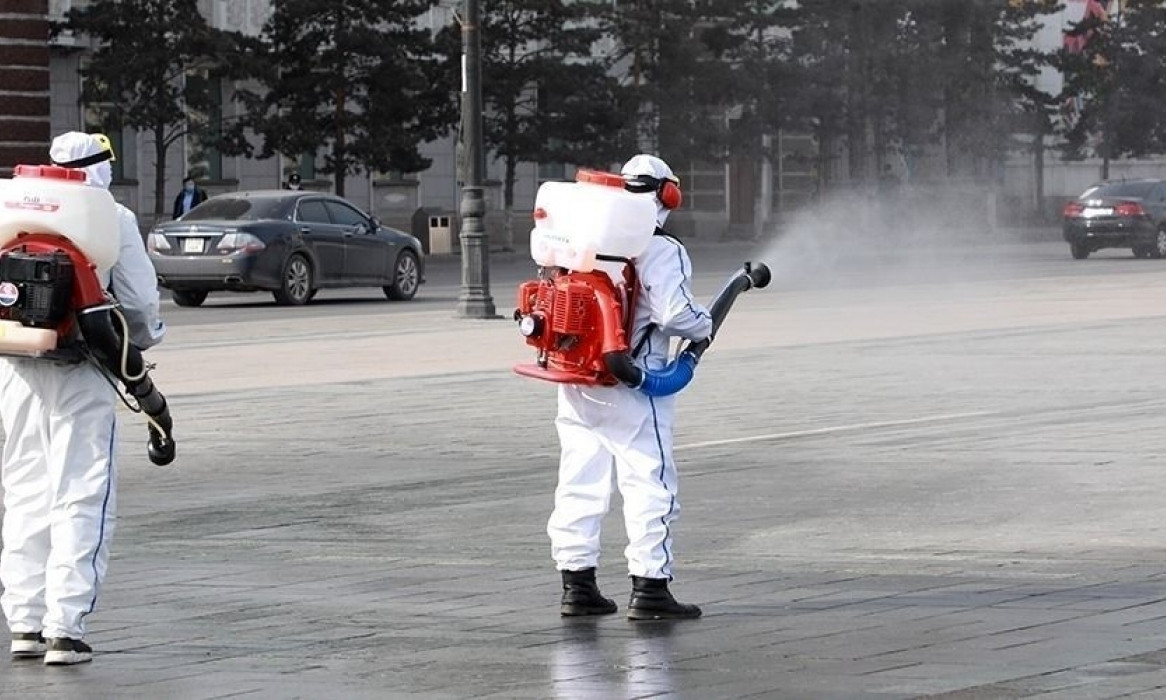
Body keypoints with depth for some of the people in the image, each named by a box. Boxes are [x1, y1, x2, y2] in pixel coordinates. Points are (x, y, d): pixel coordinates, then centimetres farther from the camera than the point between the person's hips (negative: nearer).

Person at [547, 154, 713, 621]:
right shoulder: (662, 252, -11)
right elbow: (675, 312, -18)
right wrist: (704, 326, 0)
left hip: (574, 383, 7)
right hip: (629, 388, -7)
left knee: (579, 480, 11)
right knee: (650, 483, 0)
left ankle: (576, 584, 15)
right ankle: (649, 588, -2)